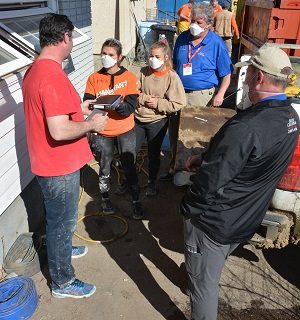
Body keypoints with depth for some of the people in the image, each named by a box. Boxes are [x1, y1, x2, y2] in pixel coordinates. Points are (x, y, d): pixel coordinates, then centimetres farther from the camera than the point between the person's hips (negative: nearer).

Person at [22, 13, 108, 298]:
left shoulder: (34, 70, 6)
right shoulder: (53, 77, -27)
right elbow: (59, 131, -32)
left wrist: (77, 108, 14)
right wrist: (92, 124, -17)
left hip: (48, 162, 9)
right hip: (59, 167, -9)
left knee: (56, 218, 28)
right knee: (61, 221, 8)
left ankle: (59, 249, 52)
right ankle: (63, 282, 27)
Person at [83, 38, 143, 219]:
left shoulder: (129, 77, -6)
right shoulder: (94, 78, -1)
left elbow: (130, 107, -15)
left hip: (125, 131, -1)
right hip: (102, 132, 2)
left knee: (129, 167, 7)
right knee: (105, 168, 14)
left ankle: (136, 201, 25)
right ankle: (106, 198, 36)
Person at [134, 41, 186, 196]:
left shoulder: (172, 77, -12)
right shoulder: (143, 72, -2)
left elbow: (178, 104, -16)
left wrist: (157, 103, -17)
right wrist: (145, 98, -19)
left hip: (157, 122, -3)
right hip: (138, 119, 3)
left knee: (153, 154, 12)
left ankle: (152, 182, 34)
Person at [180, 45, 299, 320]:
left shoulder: (247, 127, -33)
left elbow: (209, 183, -29)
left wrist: (198, 163, -8)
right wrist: (205, 159, 1)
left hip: (214, 221, -9)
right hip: (248, 218, 9)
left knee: (204, 280, 13)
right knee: (213, 269, 33)